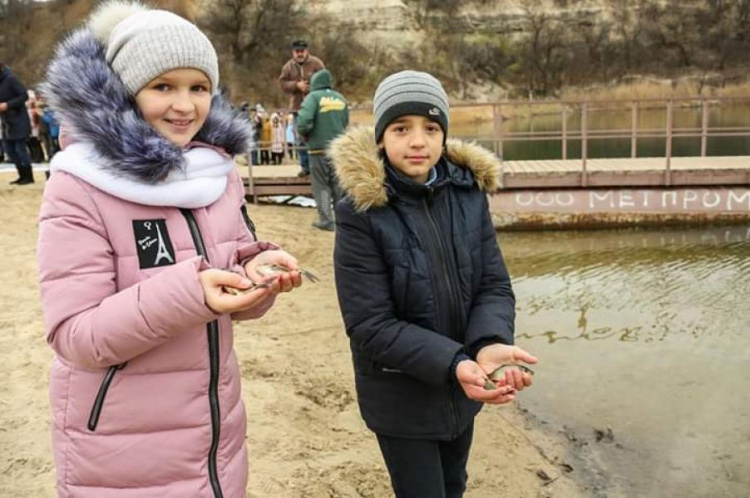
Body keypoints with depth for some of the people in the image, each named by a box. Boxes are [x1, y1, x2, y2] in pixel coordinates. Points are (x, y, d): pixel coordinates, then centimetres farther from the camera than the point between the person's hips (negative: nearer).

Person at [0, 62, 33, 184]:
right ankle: (22, 175, 18)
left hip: (19, 120, -8)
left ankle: (29, 177, 5)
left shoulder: (10, 79, -13)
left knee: (20, 148, -5)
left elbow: (24, 96, -18)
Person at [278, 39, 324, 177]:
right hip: (297, 107, 3)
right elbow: (283, 83, 1)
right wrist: (297, 85, -14)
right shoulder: (288, 66, 8)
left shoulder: (316, 63, -2)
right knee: (300, 139, 5)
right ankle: (305, 167, 14)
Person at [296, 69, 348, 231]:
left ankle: (326, 220, 3)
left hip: (319, 149, -4)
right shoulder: (341, 99, 8)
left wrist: (305, 134, -2)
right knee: (338, 185, 13)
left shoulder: (313, 96, -7)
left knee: (321, 186, 5)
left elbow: (304, 120, -20)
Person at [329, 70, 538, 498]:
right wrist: (453, 363, -33)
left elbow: (495, 285, -7)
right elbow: (370, 326, -22)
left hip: (462, 389, 5)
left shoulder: (469, 192, -6)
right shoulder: (361, 212, -20)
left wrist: (489, 345, -28)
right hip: (401, 397, -5)